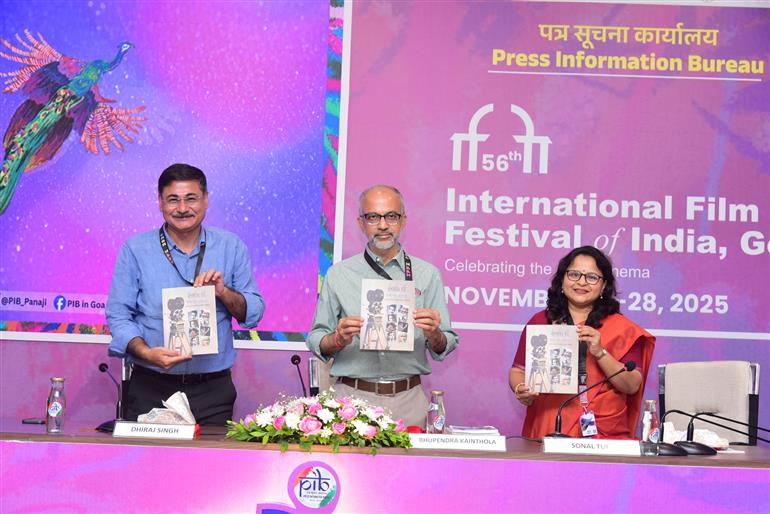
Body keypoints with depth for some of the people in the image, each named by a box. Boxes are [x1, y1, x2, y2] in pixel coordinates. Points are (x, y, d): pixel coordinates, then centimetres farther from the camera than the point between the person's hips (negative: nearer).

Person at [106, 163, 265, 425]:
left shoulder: (231, 247, 7)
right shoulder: (136, 249, 2)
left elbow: (253, 314, 8)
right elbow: (118, 316, -1)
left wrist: (224, 293, -12)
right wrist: (147, 353, -18)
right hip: (150, 389, -1)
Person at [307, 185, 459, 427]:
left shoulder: (427, 275, 8)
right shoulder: (338, 274, 7)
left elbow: (443, 350, 7)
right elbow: (316, 342, 5)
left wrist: (433, 334, -13)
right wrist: (339, 338, -13)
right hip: (352, 397, 0)